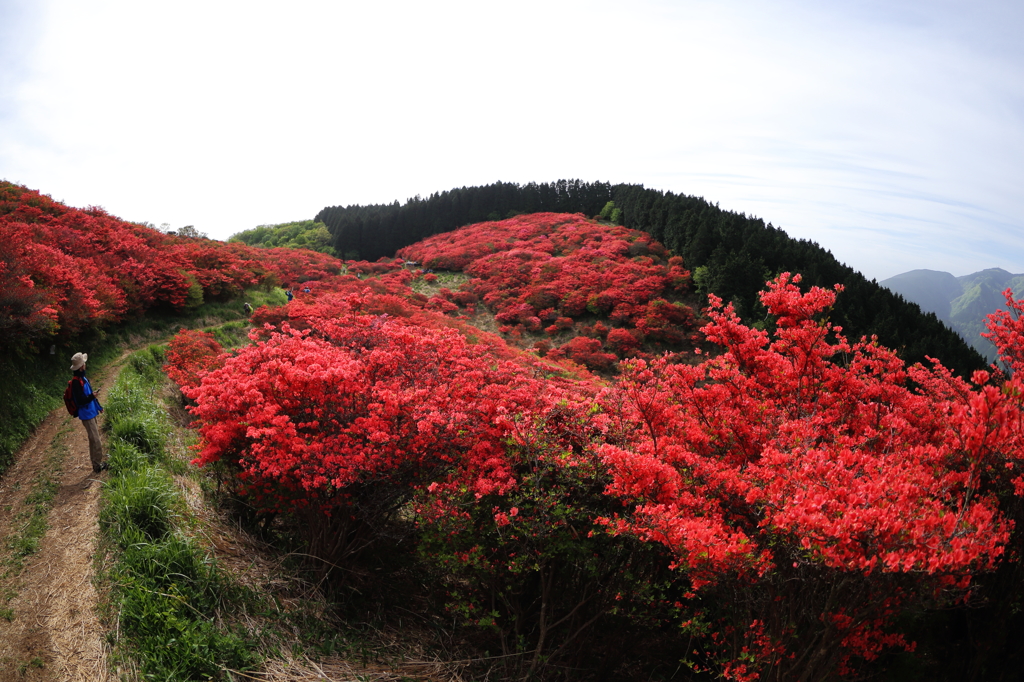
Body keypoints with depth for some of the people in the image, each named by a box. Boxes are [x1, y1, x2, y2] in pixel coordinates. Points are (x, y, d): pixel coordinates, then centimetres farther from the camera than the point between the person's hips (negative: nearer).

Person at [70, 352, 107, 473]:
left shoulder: (83, 378, 10)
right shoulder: (76, 382, -21)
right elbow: (80, 400, -24)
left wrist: (99, 406, 25)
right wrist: (91, 396, -38)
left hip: (91, 413, 10)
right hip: (87, 415, -10)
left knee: (94, 438, 16)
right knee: (95, 440, -6)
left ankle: (97, 463, 25)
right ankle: (97, 465, 1)